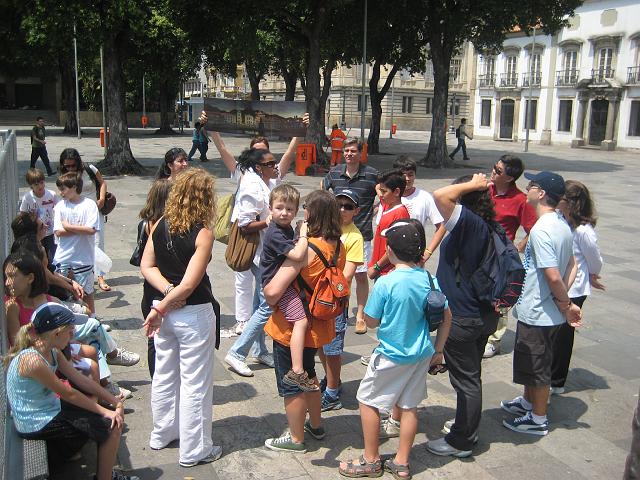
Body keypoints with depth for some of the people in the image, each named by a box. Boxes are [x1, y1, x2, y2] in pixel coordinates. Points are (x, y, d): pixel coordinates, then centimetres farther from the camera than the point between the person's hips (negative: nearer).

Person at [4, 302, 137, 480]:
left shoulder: (52, 351, -1)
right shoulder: (32, 360, -30)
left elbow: (80, 379, 0)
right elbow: (69, 394, -23)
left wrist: (117, 402, -5)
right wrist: (105, 411, -15)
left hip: (49, 409, 9)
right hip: (38, 425, -9)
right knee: (113, 426, -8)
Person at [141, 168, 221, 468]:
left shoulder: (160, 225, -2)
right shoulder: (203, 234, -19)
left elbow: (146, 266, 1)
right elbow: (189, 284, -22)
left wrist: (167, 292, -9)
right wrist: (159, 310, -13)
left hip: (166, 311, 7)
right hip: (194, 314, -6)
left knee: (164, 374, 22)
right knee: (194, 383, 6)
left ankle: (162, 434, 39)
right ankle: (194, 451, 18)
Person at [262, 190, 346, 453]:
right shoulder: (338, 247, -5)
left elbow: (272, 292, -31)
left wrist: (266, 291, -9)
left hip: (292, 329, -7)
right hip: (318, 326, 8)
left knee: (291, 384, 12)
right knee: (307, 374, 29)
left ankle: (296, 438, 27)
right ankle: (315, 425, 44)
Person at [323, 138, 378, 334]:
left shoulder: (372, 174, -7)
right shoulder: (335, 172, 2)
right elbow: (323, 188, 21)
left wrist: (371, 213, -2)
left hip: (361, 233, -3)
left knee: (361, 275, 2)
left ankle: (360, 316, 15)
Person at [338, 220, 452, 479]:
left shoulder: (385, 283, -20)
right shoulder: (429, 279, -5)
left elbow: (371, 321, -10)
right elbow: (446, 317, 3)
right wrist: (437, 351, 12)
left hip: (391, 356, -5)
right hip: (421, 355, 6)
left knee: (367, 401, 12)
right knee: (409, 406, 16)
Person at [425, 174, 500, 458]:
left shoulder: (469, 222, -23)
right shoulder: (487, 228, 3)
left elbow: (440, 196, -34)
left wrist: (470, 185, -19)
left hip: (462, 318, -9)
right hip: (483, 314, 9)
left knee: (465, 379, 4)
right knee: (471, 375, 23)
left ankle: (461, 442, 19)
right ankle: (468, 427, 39)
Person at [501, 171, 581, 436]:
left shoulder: (541, 230, -26)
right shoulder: (561, 223, 4)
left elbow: (553, 276, -28)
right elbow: (570, 264, 10)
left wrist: (566, 304, -12)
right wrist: (566, 303, 5)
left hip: (537, 313, -9)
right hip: (549, 312, 9)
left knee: (537, 367, 8)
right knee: (531, 363, 25)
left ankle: (538, 419, 23)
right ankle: (527, 402, 44)